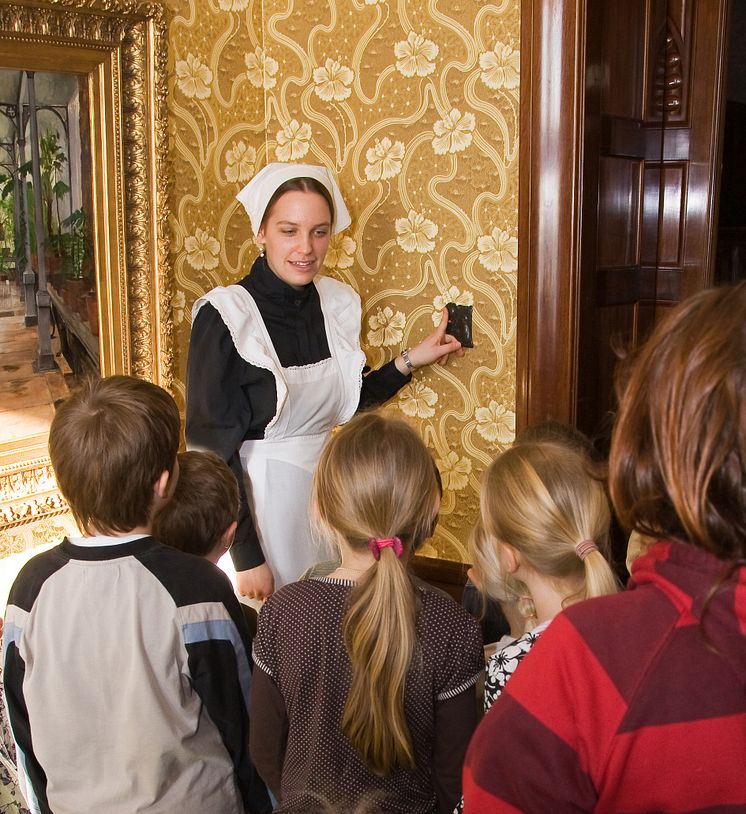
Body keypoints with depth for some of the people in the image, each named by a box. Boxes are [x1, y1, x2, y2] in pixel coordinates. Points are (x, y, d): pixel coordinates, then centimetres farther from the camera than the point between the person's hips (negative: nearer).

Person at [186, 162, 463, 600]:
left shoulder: (338, 302, 0)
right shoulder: (225, 317, -17)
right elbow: (213, 449, -16)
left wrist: (411, 360, 8)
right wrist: (247, 558, -16)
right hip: (256, 498, -5)